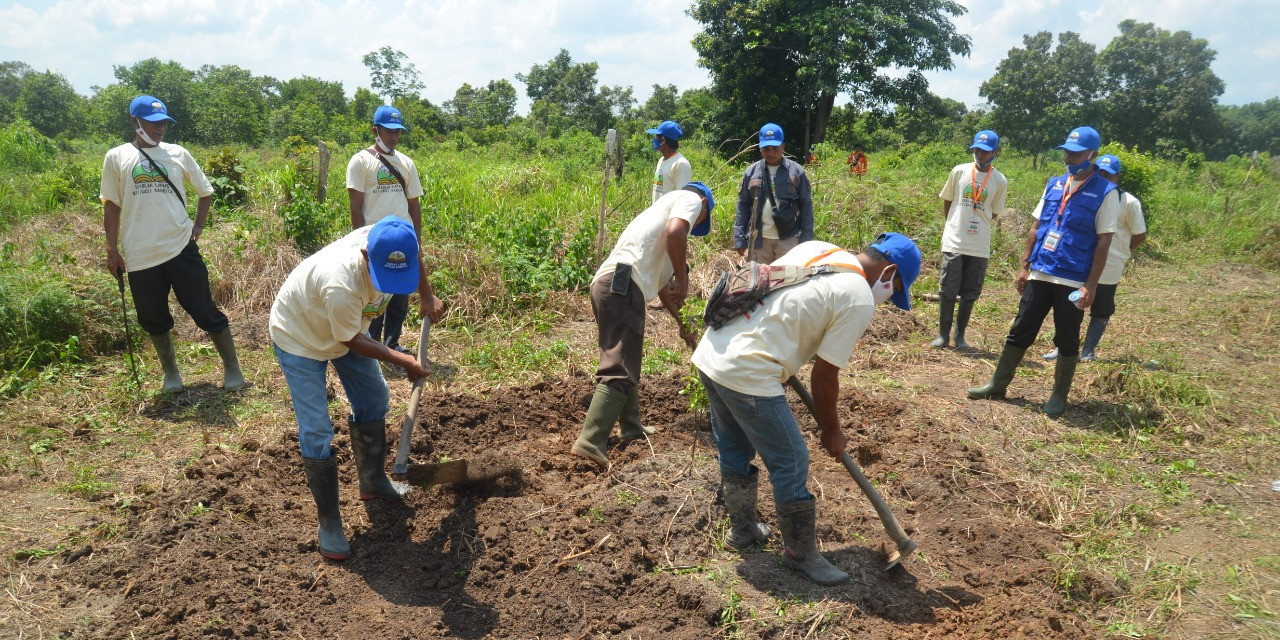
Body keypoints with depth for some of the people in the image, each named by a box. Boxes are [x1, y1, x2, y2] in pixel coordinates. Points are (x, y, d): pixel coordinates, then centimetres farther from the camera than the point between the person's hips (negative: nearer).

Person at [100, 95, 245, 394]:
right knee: (154, 318, 10)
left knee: (205, 311, 1)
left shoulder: (178, 154, 5)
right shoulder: (116, 157, 4)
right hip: (140, 256, 1)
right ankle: (171, 372, 27)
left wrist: (198, 226, 5)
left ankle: (232, 369, 10)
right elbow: (111, 206, 6)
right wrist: (112, 251, 3)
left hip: (181, 249, -1)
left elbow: (205, 191, 16)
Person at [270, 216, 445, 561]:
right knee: (316, 433, -9)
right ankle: (328, 521, 6)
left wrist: (426, 297, -2)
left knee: (374, 400, 15)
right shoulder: (340, 286, -46)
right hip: (300, 336, -7)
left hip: (346, 326, 7)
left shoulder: (392, 246, -28)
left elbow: (415, 262, 1)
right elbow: (352, 340, -27)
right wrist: (403, 361, -19)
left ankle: (372, 481, 35)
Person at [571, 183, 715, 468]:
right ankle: (590, 442, -16)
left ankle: (632, 427, 36)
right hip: (622, 283, -10)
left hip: (608, 283, 10)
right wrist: (683, 280, -3)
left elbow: (661, 282, 40)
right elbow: (674, 232, -15)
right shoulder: (690, 199, 10)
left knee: (627, 362, 23)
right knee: (620, 371, -11)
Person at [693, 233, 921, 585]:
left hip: (709, 353, 9)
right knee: (791, 463, 7)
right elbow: (824, 377, -4)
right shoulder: (859, 300, -7)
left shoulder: (816, 248, 14)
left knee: (733, 451, 24)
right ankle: (801, 553, 22)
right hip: (748, 376, -9)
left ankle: (742, 529, 43)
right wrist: (831, 432, 11)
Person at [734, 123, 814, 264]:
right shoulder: (751, 172, 5)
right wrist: (739, 239, 0)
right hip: (759, 240, 2)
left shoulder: (796, 171, 1)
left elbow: (806, 206, 3)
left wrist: (806, 240, -3)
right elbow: (743, 206, 7)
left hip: (789, 240, -1)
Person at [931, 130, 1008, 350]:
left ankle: (960, 336, 18)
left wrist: (977, 225, 8)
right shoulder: (959, 171, -1)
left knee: (970, 293, 7)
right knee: (948, 290, 0)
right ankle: (943, 334, 11)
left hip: (980, 246, 1)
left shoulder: (1000, 181, 0)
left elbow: (994, 213, 10)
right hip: (954, 242, -1)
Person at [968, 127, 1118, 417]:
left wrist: (1091, 285, -12)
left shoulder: (1105, 193, -6)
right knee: (1020, 331, 10)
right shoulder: (1054, 184, 10)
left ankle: (1059, 396, 21)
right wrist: (1024, 267, 9)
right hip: (1039, 274, 5)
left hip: (1072, 281, -4)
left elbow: (1103, 242, -8)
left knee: (1067, 339, 7)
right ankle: (998, 385, 19)